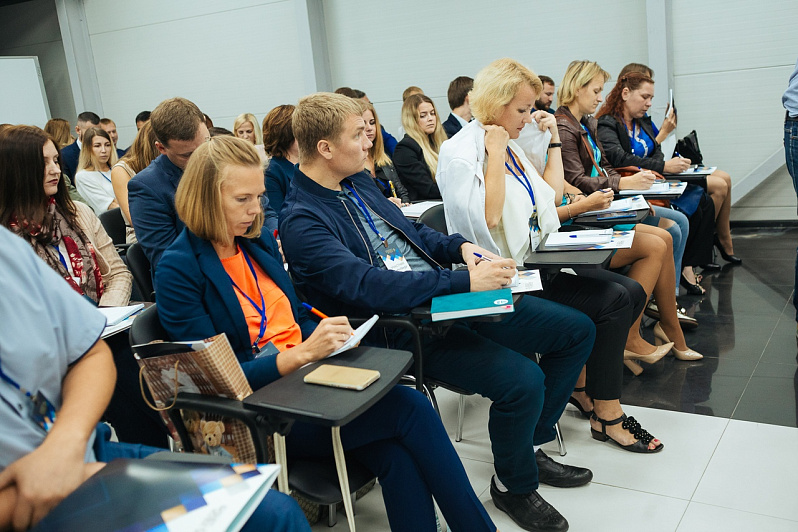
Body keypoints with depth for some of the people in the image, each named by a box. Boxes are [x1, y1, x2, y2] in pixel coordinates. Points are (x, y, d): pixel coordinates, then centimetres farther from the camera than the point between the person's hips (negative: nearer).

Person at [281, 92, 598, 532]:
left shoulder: (358, 182, 12)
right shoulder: (301, 222, -15)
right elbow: (370, 288, -27)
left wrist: (461, 247, 3)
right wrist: (465, 281, -27)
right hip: (402, 329, -9)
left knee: (577, 329, 7)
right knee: (522, 380, -27)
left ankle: (528, 443, 23)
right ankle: (513, 486, 4)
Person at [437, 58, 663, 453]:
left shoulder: (510, 145, 15)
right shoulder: (460, 153, -12)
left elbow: (552, 195, 22)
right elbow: (488, 217, -25)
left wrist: (552, 138, 20)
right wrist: (496, 154, -20)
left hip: (537, 262, 10)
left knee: (631, 292, 0)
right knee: (612, 301, -19)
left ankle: (582, 385, 10)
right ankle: (606, 416, -5)